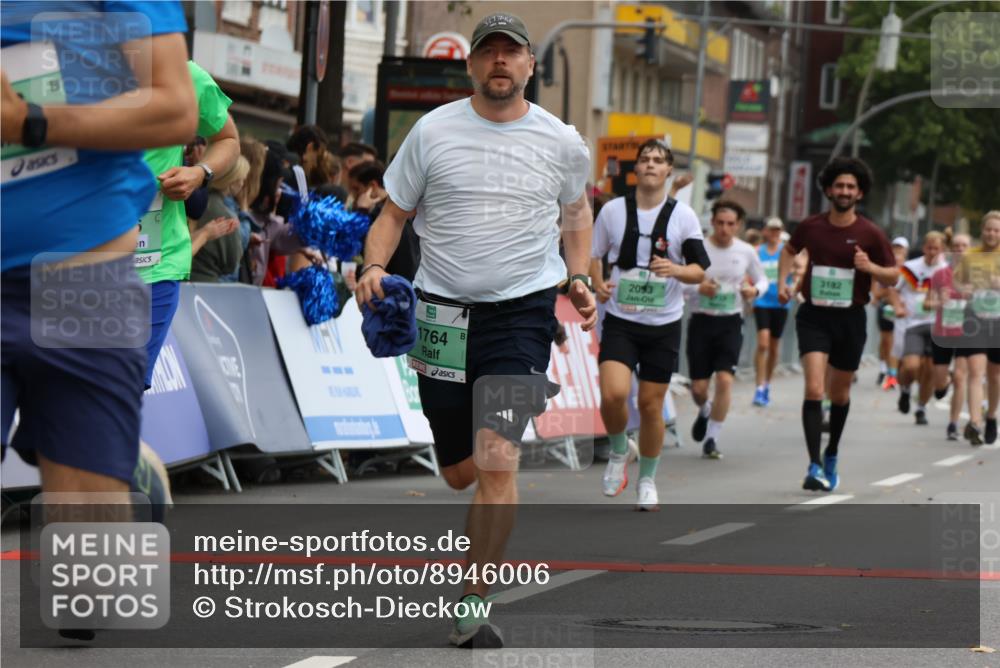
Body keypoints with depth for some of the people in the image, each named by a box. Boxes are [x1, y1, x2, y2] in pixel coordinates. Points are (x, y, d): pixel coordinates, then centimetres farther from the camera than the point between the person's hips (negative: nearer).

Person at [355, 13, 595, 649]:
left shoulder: (561, 142, 2)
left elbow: (577, 211, 20)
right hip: (443, 310, 2)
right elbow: (394, 212, 8)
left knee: (496, 458, -17)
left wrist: (580, 278, 7)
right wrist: (374, 265, -10)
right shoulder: (433, 131, 1)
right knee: (460, 472, 8)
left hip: (523, 310, -1)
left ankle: (474, 603, -12)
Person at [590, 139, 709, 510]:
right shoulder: (613, 210, 2)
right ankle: (618, 453, 10)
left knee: (651, 405, 3)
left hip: (663, 325, 0)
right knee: (613, 393, -20)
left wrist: (675, 269, -22)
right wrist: (598, 284, -4)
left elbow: (700, 270, 0)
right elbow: (593, 254, 15)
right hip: (620, 321, 0)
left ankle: (647, 481, 22)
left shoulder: (683, 215, 0)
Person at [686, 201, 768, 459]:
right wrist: (698, 288, -24)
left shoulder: (746, 252, 1)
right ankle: (704, 412, 39)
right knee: (699, 385, 1)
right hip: (701, 321, -1)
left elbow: (762, 280, 15)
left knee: (725, 380, -14)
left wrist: (755, 290, -8)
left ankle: (711, 439, -2)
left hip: (731, 323, 1)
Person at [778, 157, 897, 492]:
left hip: (851, 318, 1)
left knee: (840, 392, 16)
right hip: (814, 317, -1)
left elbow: (893, 276, 0)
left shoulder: (871, 234, -6)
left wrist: (869, 267, -19)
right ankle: (815, 466, -21)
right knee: (813, 390, -17)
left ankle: (832, 454, 40)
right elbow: (790, 250, 21)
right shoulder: (811, 226, -1)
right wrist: (782, 282, 7)